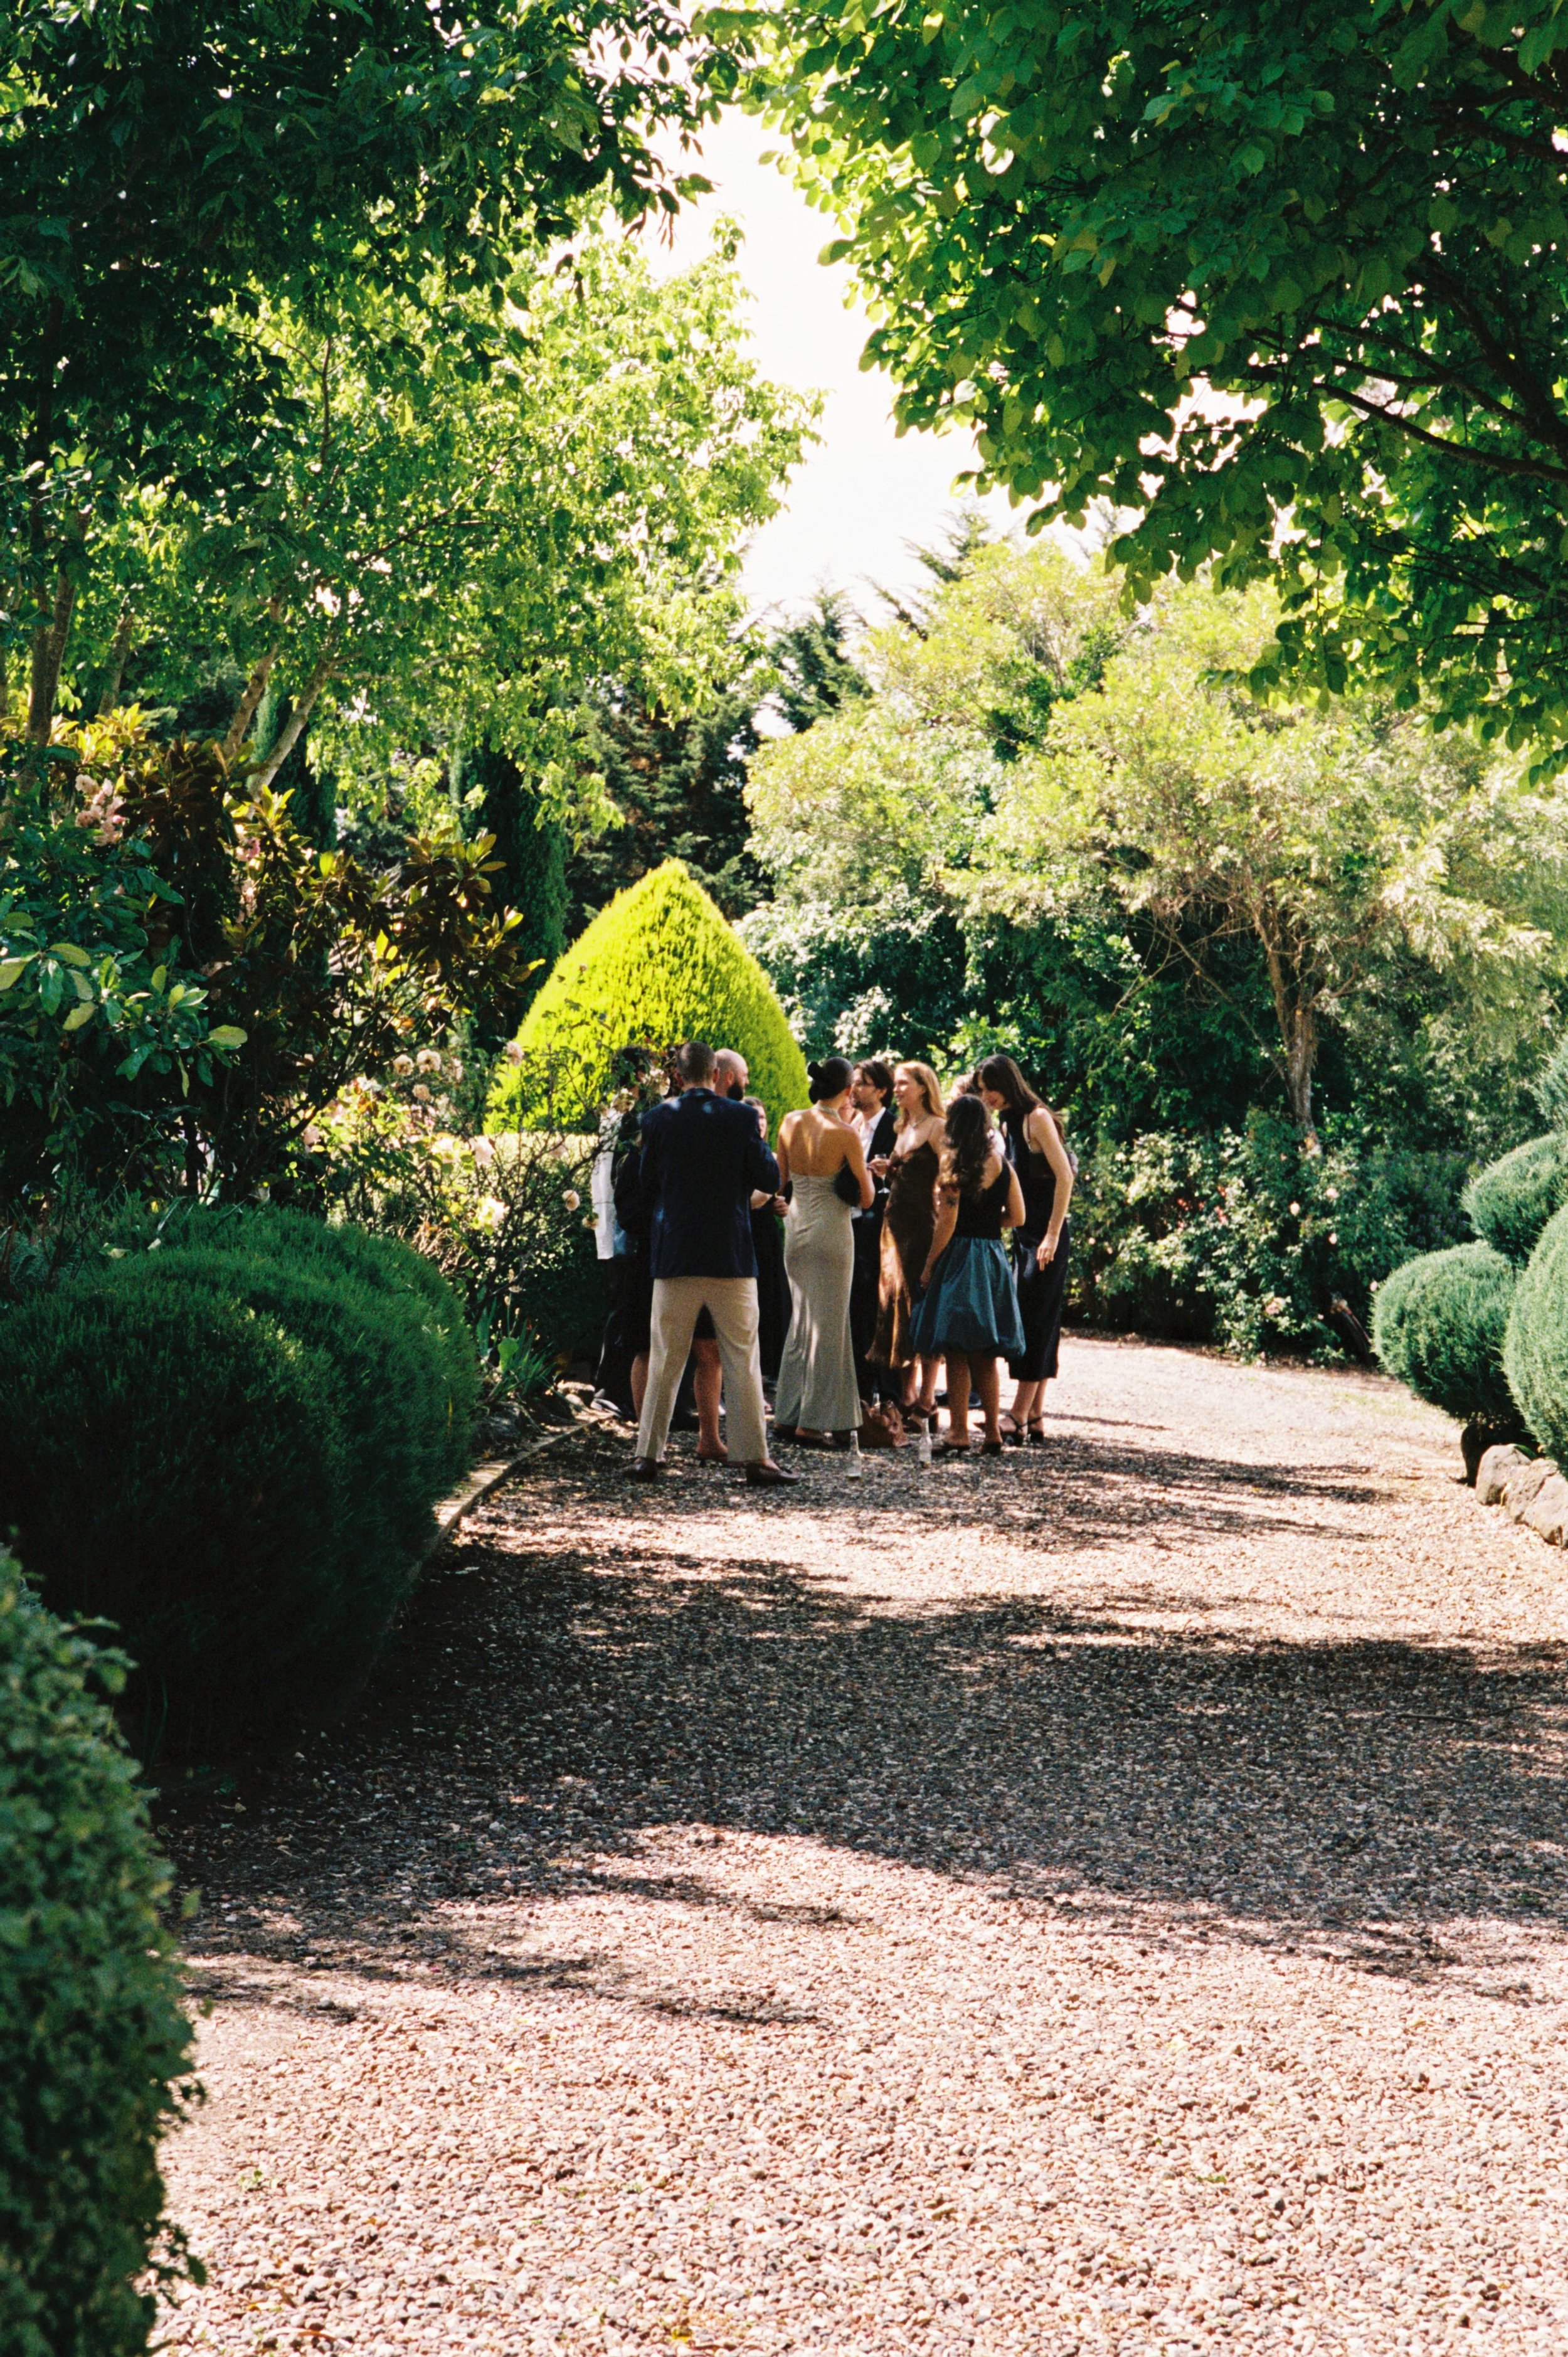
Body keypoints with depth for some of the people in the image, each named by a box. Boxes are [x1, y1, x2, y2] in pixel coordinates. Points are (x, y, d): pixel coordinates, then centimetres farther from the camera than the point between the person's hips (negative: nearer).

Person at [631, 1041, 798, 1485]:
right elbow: (771, 1181, -1)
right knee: (742, 1361, 3)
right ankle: (755, 1456, 3)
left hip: (673, 1255, 1)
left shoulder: (659, 1119, -2)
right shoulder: (740, 1118, -6)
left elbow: (646, 1187, 5)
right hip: (731, 1256, -1)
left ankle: (648, 1454, 9)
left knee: (665, 1362, 8)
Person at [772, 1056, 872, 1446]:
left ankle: (786, 1415, 18)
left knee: (801, 1323, 16)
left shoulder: (790, 1122, 2)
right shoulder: (844, 1133, -13)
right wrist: (865, 1173, 11)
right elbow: (866, 1197, -8)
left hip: (795, 1228, 6)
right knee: (827, 1326, 1)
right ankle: (813, 1422, 2)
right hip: (831, 1231, -6)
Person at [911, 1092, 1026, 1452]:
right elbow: (1016, 1216, 9)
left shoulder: (953, 1159, -8)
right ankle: (993, 1432, 11)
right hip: (993, 1257, 5)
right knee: (985, 1356, 12)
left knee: (956, 1353, -2)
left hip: (959, 1256, -5)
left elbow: (947, 1221, -12)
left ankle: (959, 1432, -4)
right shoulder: (1001, 1162, 6)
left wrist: (929, 1264, -5)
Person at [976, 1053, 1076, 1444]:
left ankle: (1019, 1415, -10)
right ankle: (1036, 1419, 8)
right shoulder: (1008, 1123, 14)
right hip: (1023, 1233, 9)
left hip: (1047, 1234, -9)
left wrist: (1053, 1235, -18)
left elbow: (1064, 1176, -16)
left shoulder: (1037, 1118, -11)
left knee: (1035, 1320, -9)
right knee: (1032, 1322, 7)